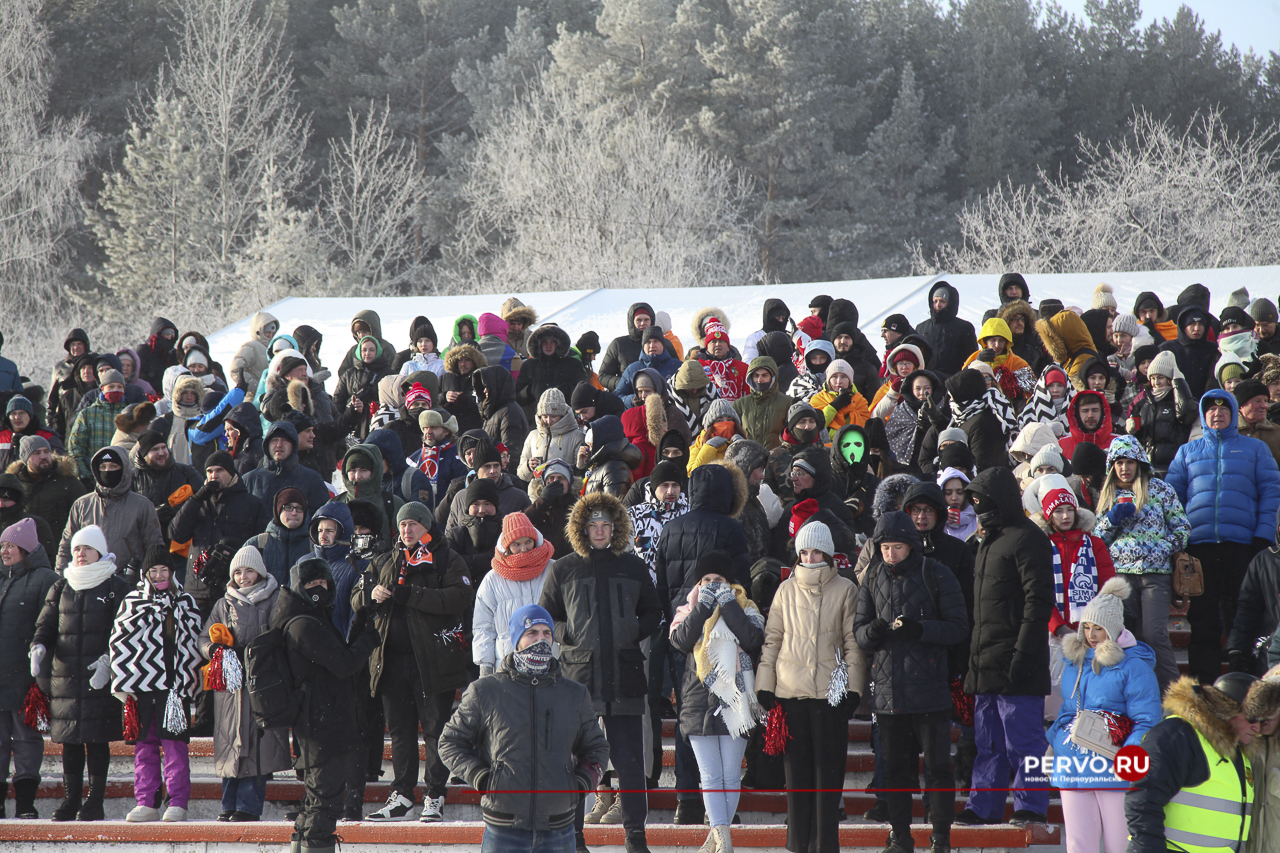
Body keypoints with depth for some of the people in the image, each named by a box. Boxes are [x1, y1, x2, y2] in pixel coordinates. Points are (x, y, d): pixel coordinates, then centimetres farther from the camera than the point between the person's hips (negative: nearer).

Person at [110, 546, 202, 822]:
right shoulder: (133, 601, 10)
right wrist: (123, 683, -1)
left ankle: (178, 802, -4)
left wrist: (190, 681, 1)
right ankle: (146, 803, 7)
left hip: (175, 683, -1)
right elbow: (120, 641, 7)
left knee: (174, 742, -6)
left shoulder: (186, 603, 10)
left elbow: (193, 644, 10)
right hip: (141, 683, 1)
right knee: (144, 745, 3)